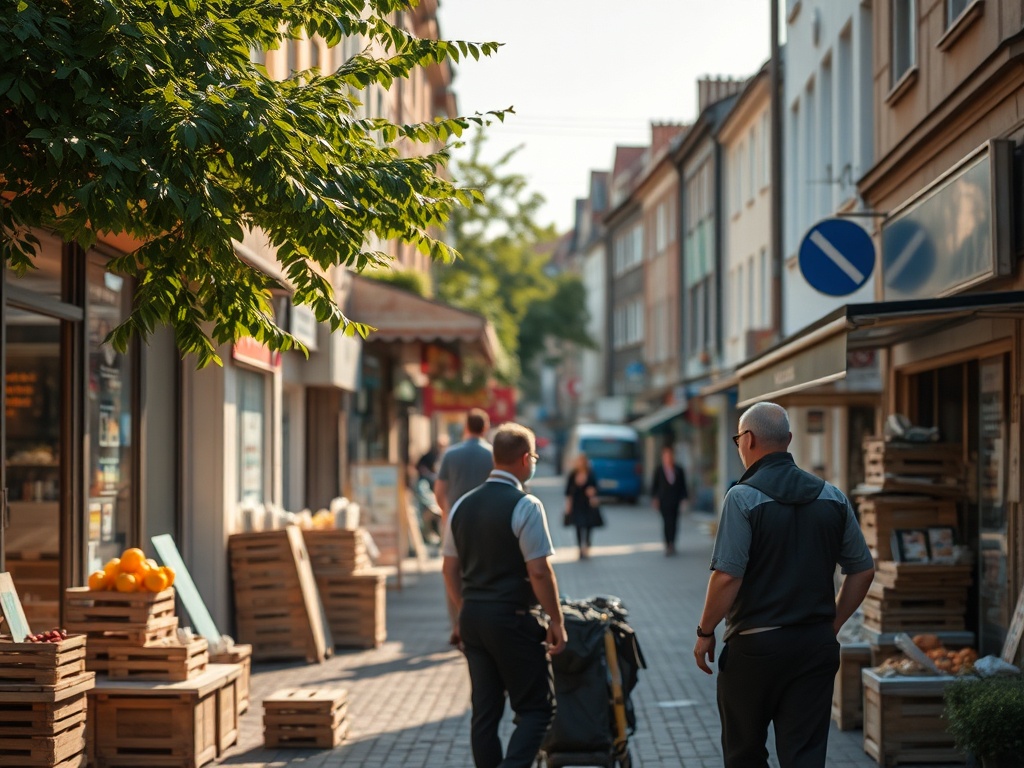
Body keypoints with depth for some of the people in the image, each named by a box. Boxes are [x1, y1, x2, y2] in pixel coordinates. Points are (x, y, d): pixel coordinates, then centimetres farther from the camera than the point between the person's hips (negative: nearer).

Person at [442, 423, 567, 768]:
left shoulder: (462, 505, 8)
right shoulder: (525, 506, -13)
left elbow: (450, 568, 13)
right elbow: (539, 571, -16)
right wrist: (556, 620, -8)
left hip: (472, 617, 7)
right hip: (513, 619, -7)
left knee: (485, 710, 11)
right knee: (536, 708, 1)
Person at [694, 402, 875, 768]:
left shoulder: (743, 497, -11)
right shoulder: (833, 498, 5)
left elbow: (727, 576, -18)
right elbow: (863, 571, 9)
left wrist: (705, 632, -5)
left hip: (754, 645, -4)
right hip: (816, 648, 4)